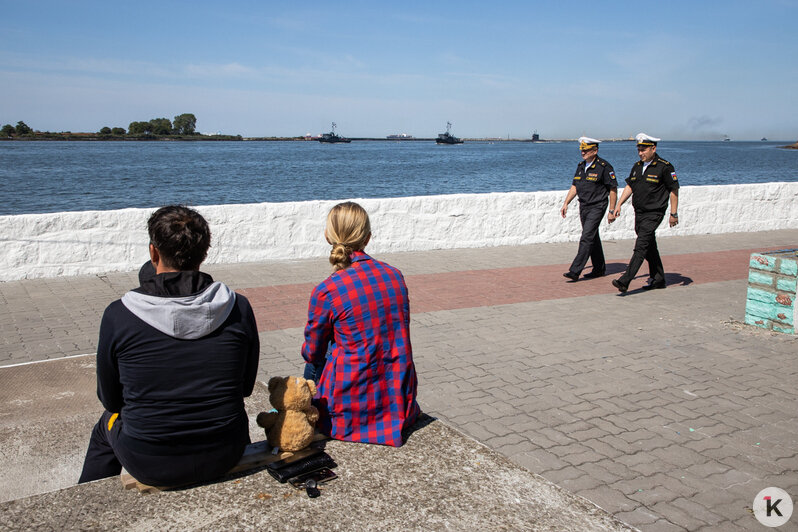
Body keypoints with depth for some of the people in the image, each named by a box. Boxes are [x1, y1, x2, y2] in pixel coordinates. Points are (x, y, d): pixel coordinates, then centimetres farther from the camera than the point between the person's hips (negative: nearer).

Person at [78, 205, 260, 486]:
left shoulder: (118, 315, -15)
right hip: (224, 457, 1)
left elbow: (110, 398, -1)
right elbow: (246, 386, 2)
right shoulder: (239, 308, -11)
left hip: (148, 464, -1)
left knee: (106, 425, 33)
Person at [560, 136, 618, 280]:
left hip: (597, 207, -8)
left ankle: (575, 271, -18)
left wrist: (612, 211, -11)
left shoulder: (604, 167, -11)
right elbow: (574, 187, 18)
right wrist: (566, 203, 8)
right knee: (593, 238, 15)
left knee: (586, 238, -13)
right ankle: (599, 269, 26)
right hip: (583, 206, 8)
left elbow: (613, 190, -9)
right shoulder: (581, 166, 11)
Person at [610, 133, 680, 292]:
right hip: (639, 213, 7)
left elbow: (674, 190, -6)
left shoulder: (664, 167, -9)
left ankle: (624, 282, -22)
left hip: (654, 214, -7)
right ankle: (658, 279, 26)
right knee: (650, 248, 14)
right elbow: (629, 186, 19)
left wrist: (673, 214, -8)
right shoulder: (637, 166, 11)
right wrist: (619, 205, 9)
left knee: (641, 247, -14)